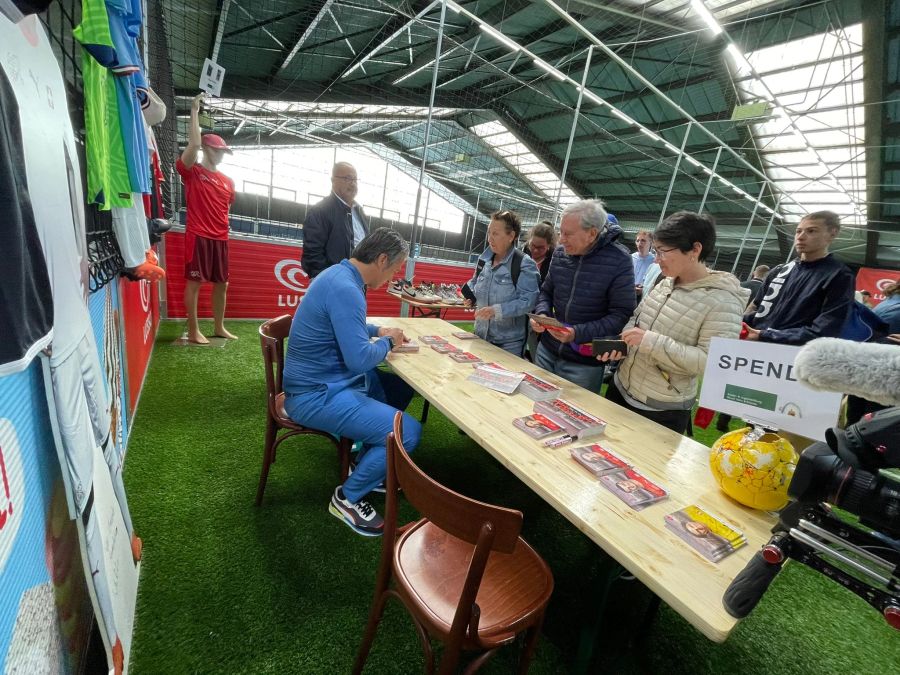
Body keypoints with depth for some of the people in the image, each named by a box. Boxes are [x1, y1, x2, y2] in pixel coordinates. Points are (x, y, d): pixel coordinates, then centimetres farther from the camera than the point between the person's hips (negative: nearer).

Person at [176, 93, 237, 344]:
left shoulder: (227, 180, 16)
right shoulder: (192, 171, 0)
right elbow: (194, 143, -16)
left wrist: (224, 232, 16)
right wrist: (194, 111, -8)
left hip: (221, 238, 6)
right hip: (198, 236, -6)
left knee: (221, 283, 10)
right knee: (194, 282, -2)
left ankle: (219, 327, 22)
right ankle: (193, 331, 4)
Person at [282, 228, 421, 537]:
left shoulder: (340, 274, 8)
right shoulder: (345, 289, -25)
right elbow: (359, 360, -28)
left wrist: (379, 330, 11)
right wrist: (387, 342, -9)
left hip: (326, 380, 11)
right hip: (317, 395, -11)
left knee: (402, 387, 18)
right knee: (408, 432, -18)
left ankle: (366, 465, 28)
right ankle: (347, 497, 6)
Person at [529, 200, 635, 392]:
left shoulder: (619, 261, -14)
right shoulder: (560, 253, 1)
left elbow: (621, 315, -15)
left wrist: (579, 333, -26)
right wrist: (542, 314, -9)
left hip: (585, 362, -4)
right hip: (546, 351, 5)